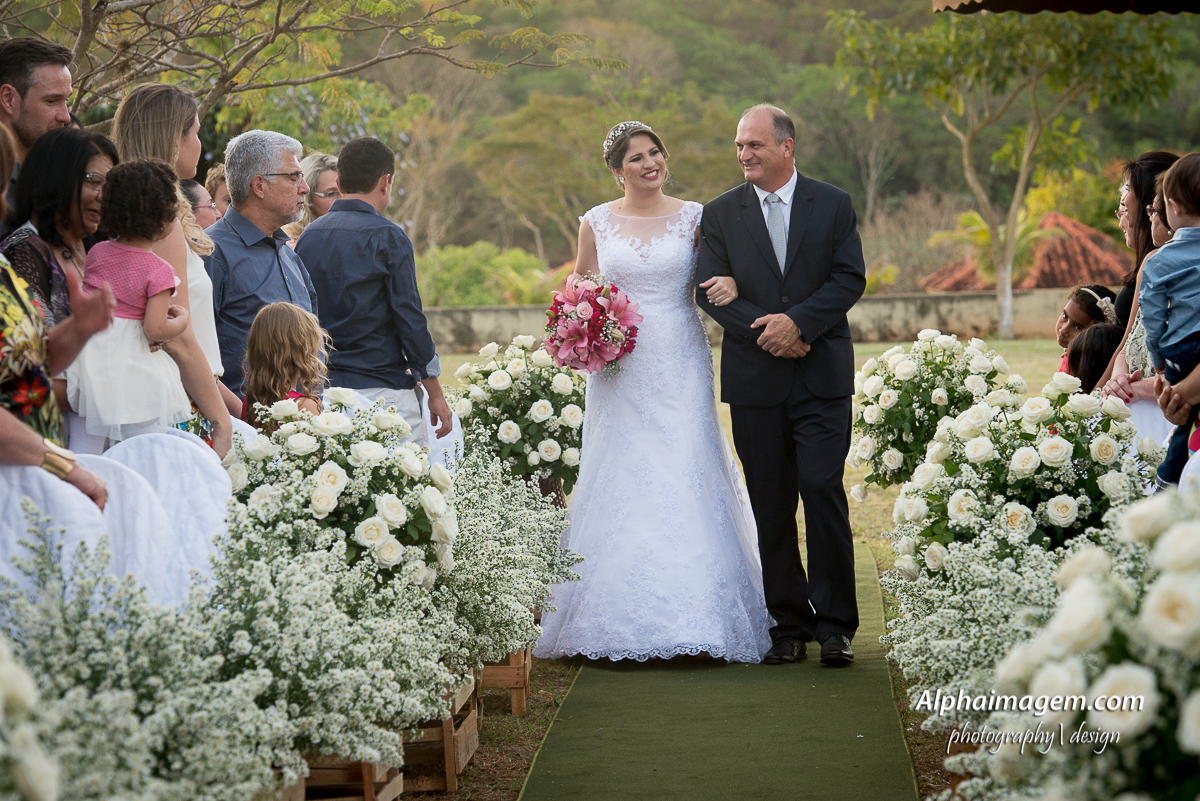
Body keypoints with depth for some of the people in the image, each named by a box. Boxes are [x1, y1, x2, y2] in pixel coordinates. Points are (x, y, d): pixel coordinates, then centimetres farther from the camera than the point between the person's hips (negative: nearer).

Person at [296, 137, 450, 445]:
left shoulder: (308, 236, 10)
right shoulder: (387, 237, -8)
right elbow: (409, 319, -9)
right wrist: (435, 393, -2)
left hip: (321, 387, 6)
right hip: (380, 388, -6)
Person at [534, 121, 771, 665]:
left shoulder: (693, 217, 5)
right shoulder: (597, 223, 7)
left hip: (680, 368, -1)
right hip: (620, 369, 1)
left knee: (686, 478, -5)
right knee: (621, 484, 0)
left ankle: (693, 617, 0)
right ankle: (621, 619, 6)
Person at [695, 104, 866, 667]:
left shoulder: (833, 205, 5)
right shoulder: (720, 214, 7)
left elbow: (850, 279, -2)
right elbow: (711, 291, 0)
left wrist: (798, 322, -15)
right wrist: (765, 330, -13)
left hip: (822, 377, -1)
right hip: (756, 382, 2)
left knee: (823, 491, -9)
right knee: (771, 507, 4)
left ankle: (835, 623, 0)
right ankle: (789, 625, 13)